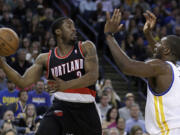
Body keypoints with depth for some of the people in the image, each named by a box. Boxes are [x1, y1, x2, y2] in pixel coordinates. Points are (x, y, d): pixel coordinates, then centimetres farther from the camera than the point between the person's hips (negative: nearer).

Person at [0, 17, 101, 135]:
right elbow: (23, 82, 5)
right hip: (61, 106, 0)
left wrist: (66, 85, -32)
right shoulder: (45, 59, 7)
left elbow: (93, 76, -15)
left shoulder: (86, 48, 1)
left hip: (86, 108, 0)